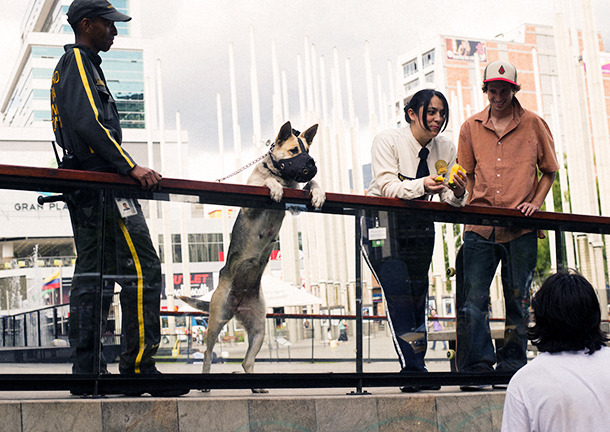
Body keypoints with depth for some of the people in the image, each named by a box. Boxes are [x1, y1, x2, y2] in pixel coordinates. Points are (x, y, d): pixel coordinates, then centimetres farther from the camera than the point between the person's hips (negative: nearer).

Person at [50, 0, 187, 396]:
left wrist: (125, 170, 22)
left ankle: (87, 369, 8)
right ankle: (138, 364, -15)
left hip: (83, 187, 11)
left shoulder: (73, 65, 26)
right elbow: (88, 124, -20)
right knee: (143, 267, -14)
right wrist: (131, 167, -22)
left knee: (93, 275, 8)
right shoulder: (79, 62, -6)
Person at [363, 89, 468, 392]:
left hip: (420, 227, 5)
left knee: (418, 295, 0)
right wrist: (422, 185, -36)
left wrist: (458, 194, -22)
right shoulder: (387, 141, -10)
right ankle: (412, 368, -21)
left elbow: (450, 200, 2)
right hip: (383, 224, -5)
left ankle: (416, 367, 6)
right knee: (398, 293, -18)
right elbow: (388, 186, -20)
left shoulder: (445, 148, 5)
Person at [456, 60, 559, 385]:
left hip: (521, 229, -1)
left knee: (517, 300, 5)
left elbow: (550, 171, 12)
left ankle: (513, 363, 14)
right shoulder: (471, 128, 9)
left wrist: (536, 202, -3)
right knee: (473, 300, -5)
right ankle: (476, 366, 1)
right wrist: (472, 203, 2)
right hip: (480, 227, 1)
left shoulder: (533, 125, 5)